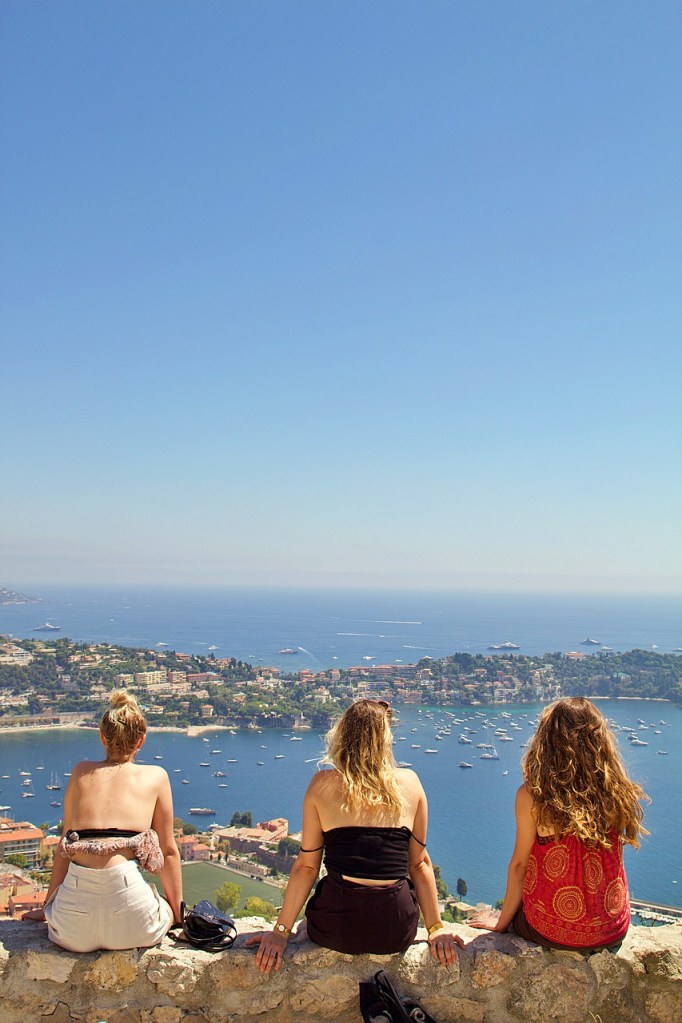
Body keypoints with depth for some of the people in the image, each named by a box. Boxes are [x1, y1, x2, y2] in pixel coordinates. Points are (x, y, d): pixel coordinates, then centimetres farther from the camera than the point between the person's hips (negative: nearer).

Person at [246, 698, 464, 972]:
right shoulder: (409, 783, -1)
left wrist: (281, 931, 5)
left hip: (336, 930, -1)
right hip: (396, 933, 1)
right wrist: (436, 929, 11)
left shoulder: (323, 785, -3)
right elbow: (420, 864, 3)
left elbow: (306, 866, -2)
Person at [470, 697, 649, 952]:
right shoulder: (616, 793, -10)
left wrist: (501, 922, 6)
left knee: (514, 913, 29)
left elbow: (519, 864, -9)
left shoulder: (532, 795, -18)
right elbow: (615, 860, 2)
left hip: (550, 931, -3)